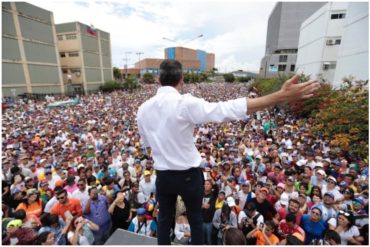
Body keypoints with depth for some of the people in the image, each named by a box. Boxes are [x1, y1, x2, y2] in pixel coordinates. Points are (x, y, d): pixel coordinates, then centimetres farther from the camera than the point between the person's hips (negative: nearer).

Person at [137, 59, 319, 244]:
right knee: (195, 219, 23)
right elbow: (229, 109, -28)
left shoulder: (143, 109, -5)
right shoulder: (185, 103, -22)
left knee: (164, 218, 26)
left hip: (163, 175, 4)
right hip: (188, 175, -3)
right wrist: (281, 96, -26)